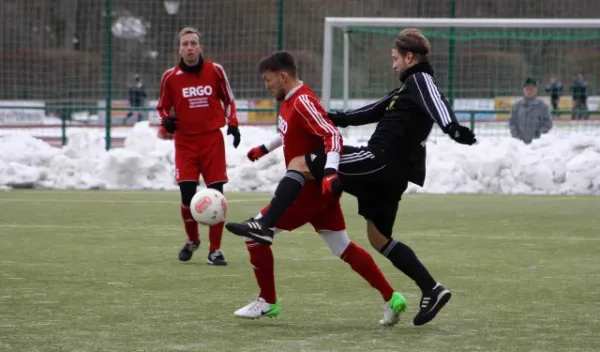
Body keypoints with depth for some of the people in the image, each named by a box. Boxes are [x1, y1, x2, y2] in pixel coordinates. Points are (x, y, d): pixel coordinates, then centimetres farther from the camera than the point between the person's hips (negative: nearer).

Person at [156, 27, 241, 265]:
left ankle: (215, 250, 7)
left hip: (212, 140, 0)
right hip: (185, 142, 0)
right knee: (187, 196, -8)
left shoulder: (215, 71, 1)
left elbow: (228, 100, 13)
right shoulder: (171, 77, 0)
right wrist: (166, 121, -10)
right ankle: (192, 240, 20)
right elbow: (162, 107, 11)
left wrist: (232, 124, -1)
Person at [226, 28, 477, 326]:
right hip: (393, 173, 10)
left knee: (299, 164, -7)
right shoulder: (407, 88, 25)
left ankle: (265, 226, -20)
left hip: (380, 159, -10)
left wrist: (453, 128, -44)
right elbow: (373, 112, 33)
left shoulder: (419, 79, -4)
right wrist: (335, 119, 35)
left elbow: (437, 104, -25)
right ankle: (431, 290, 13)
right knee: (379, 237, 19)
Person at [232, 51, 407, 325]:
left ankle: (267, 302, 6)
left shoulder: (303, 102, -19)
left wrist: (330, 170, -41)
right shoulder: (289, 101, 11)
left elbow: (333, 136, -28)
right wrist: (266, 148, 40)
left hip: (312, 187, -10)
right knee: (344, 249, 10)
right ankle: (391, 298, 10)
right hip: (320, 189, 10)